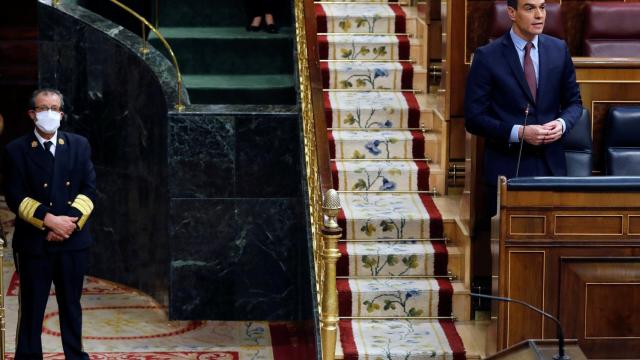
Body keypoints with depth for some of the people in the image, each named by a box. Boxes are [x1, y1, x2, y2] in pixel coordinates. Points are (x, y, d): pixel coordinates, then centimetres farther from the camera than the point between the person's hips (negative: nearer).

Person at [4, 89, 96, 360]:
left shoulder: (79, 145, 8)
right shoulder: (17, 150, -1)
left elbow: (89, 188, 3)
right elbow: (16, 197, -8)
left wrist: (70, 222, -11)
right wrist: (50, 221, -17)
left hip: (73, 239, 3)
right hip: (33, 242, -3)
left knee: (71, 304, 12)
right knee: (32, 307, 2)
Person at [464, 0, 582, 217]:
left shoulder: (559, 50, 5)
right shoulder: (487, 57, -7)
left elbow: (573, 102, 14)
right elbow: (474, 118, -8)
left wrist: (562, 123, -8)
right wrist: (518, 133, -20)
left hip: (551, 165, 3)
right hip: (507, 166, -3)